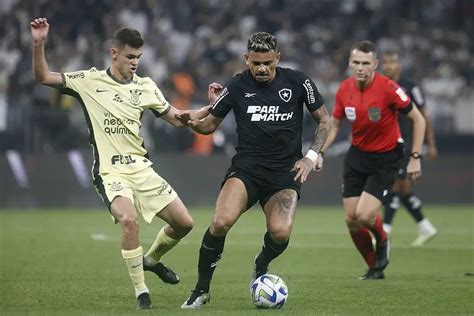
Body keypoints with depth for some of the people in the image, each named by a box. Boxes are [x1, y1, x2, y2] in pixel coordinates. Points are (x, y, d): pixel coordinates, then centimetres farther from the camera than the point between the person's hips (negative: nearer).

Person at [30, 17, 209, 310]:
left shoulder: (145, 87, 7)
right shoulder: (90, 81, -2)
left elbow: (177, 119, 11)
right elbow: (43, 77, -3)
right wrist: (39, 44, -19)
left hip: (141, 168, 5)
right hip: (110, 172, -4)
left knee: (184, 222, 0)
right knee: (129, 218, -32)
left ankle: (152, 260, 32)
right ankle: (141, 292, -18)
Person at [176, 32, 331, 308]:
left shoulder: (297, 82, 1)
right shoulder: (238, 86, 1)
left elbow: (325, 121, 10)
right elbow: (209, 125, 10)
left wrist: (311, 156, -3)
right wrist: (192, 122, -12)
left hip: (285, 172, 0)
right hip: (245, 169, 0)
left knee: (280, 233, -25)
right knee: (221, 222, -27)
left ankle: (261, 266, 13)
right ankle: (201, 290, -8)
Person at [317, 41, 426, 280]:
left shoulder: (388, 88, -20)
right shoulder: (344, 89, -4)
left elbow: (418, 119, -10)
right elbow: (334, 125, 10)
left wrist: (415, 158, -13)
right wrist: (319, 152, -4)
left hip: (386, 157, -5)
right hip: (357, 155, 5)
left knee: (363, 215, -19)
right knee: (351, 220, 0)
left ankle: (382, 241, 17)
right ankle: (375, 268, 23)